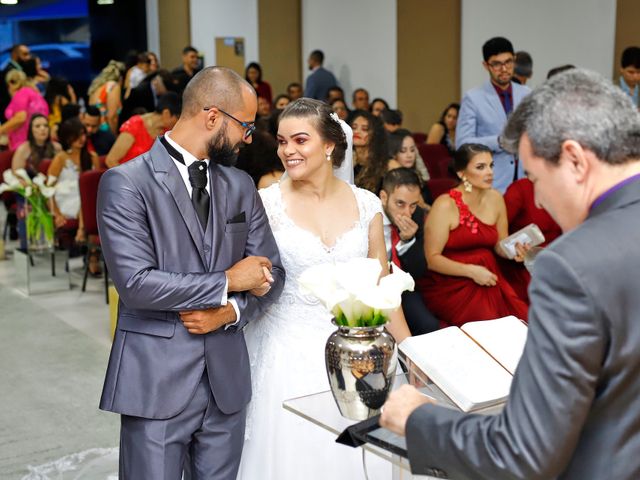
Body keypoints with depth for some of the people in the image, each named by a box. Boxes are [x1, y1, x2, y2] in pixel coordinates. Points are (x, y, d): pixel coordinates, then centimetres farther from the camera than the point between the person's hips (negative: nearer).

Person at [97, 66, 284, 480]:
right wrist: (227, 282, -12)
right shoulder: (126, 182, -9)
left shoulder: (241, 185, 9)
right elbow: (135, 283, -18)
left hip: (227, 379, 5)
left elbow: (271, 273, 10)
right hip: (157, 382, -5)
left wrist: (231, 311, -9)